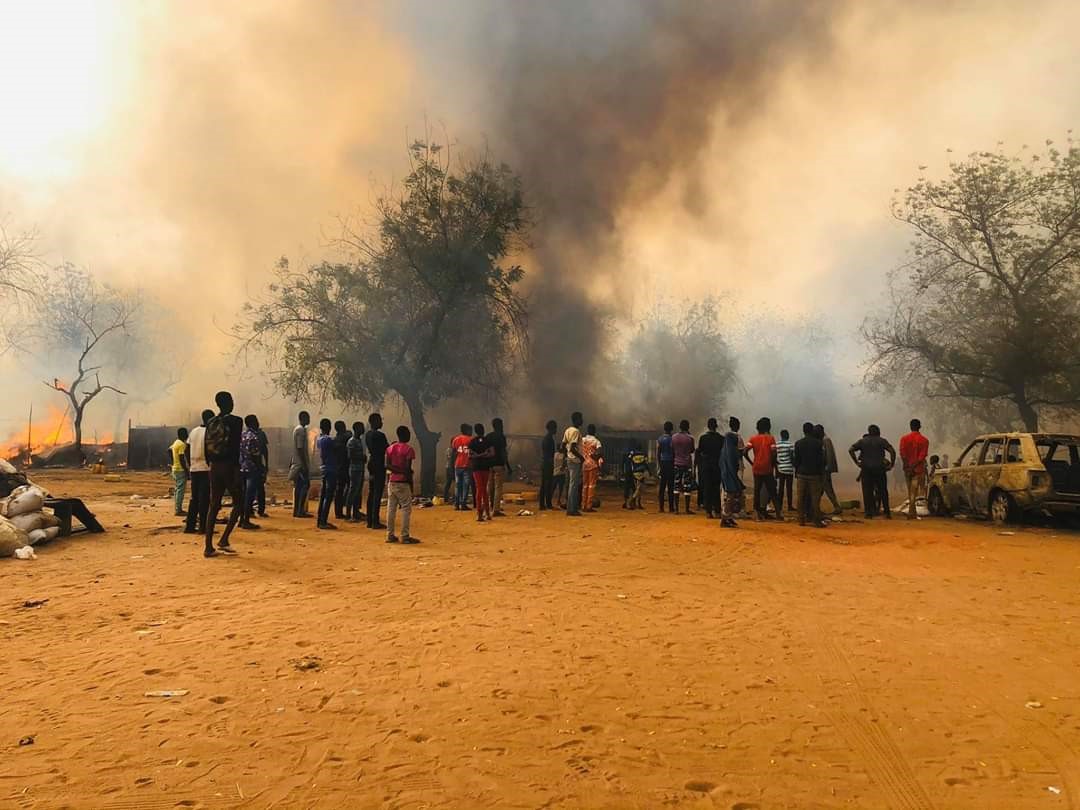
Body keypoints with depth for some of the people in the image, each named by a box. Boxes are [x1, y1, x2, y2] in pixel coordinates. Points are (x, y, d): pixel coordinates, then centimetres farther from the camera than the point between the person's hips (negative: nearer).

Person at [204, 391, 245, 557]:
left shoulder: (210, 423, 10)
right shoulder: (235, 421, -8)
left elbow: (206, 448, 12)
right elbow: (235, 448, -15)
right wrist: (236, 470, -14)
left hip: (214, 467, 6)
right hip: (229, 467, -6)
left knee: (213, 506, 8)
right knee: (239, 504, 6)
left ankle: (208, 547, 7)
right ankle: (224, 540, -4)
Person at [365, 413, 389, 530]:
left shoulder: (367, 435, 10)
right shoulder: (380, 435, -16)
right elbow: (387, 449, -10)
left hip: (371, 464, 8)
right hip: (379, 465, -8)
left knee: (371, 493, 12)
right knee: (377, 494, -5)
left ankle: (370, 521, 16)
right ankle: (375, 522, -4)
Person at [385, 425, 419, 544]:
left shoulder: (390, 448, 8)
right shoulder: (408, 449, -10)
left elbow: (387, 465, -3)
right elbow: (408, 469, -14)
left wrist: (397, 471, -5)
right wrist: (411, 485, -8)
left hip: (392, 482, 6)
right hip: (403, 482, -6)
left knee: (391, 508, 9)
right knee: (406, 509, -1)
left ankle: (390, 535, 12)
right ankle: (405, 536, -2)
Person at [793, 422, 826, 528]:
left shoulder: (798, 443, -1)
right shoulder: (818, 443, -6)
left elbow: (795, 460, 1)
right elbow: (822, 460, -4)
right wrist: (822, 473, 5)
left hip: (801, 474, 2)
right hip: (814, 474, -2)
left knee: (801, 498, 7)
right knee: (815, 498, 1)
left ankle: (801, 519, 7)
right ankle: (817, 521, 0)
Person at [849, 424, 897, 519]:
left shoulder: (862, 441, 8)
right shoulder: (882, 441, 4)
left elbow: (850, 450, -1)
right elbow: (892, 451, -9)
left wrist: (856, 462, 1)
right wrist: (891, 464, -2)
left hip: (866, 469, 1)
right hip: (880, 469, -1)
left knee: (867, 491, 4)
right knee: (883, 491, 9)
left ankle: (868, 513, 2)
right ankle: (887, 512, 9)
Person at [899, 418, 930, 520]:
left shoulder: (904, 438, 2)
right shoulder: (924, 440, -2)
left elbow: (902, 453, -8)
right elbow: (922, 456, -12)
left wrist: (907, 466, -10)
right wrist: (913, 466, -14)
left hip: (907, 468, 2)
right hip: (918, 469, -2)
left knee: (910, 491, 12)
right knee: (914, 491, -5)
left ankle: (913, 513, 18)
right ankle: (911, 513, -13)